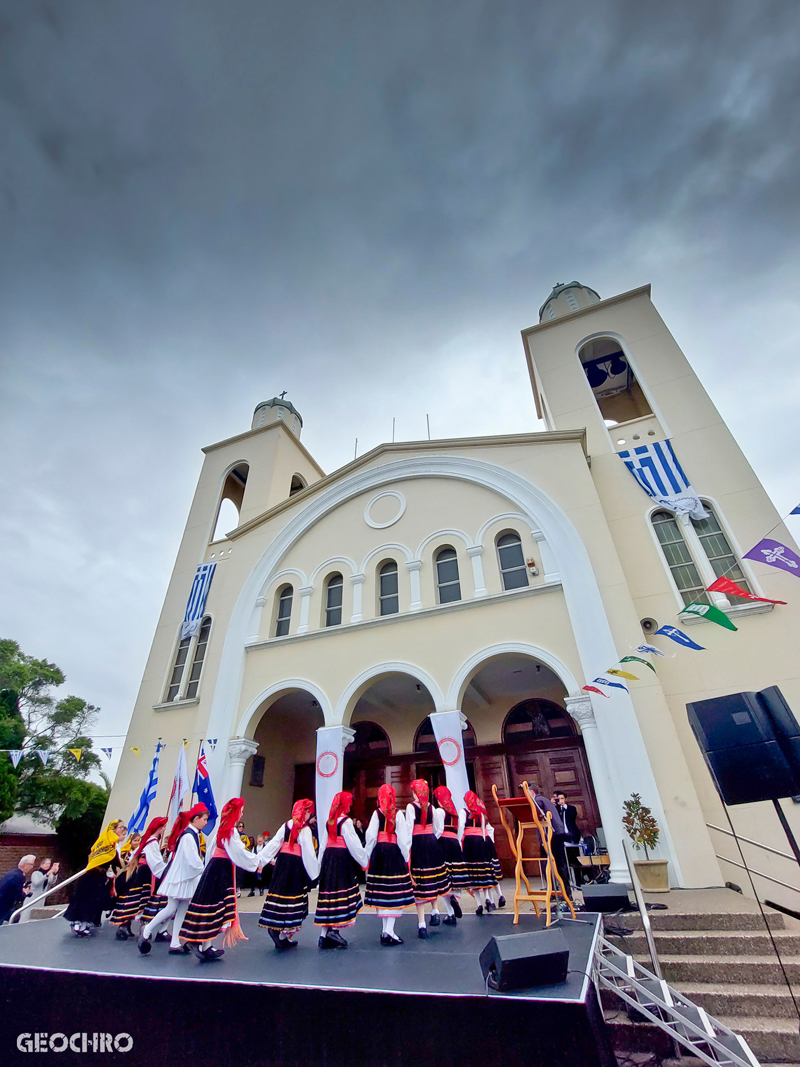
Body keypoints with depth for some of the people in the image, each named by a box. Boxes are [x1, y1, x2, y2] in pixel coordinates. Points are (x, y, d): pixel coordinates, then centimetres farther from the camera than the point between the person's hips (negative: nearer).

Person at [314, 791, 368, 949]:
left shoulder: (329, 821, 8)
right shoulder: (346, 821, -12)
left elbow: (324, 844, 13)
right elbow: (354, 844, -9)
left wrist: (321, 864, 20)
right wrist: (365, 859, 3)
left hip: (328, 857, 7)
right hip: (342, 859, -7)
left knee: (329, 892, 9)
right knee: (343, 893, 2)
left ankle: (324, 934, 13)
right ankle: (334, 930, -3)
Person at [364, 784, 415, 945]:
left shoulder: (377, 813, -3)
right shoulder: (398, 814, -6)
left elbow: (371, 836, -3)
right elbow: (404, 838, -6)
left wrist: (367, 857, 7)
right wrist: (406, 857, 4)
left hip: (378, 853, 2)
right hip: (394, 853, -2)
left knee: (381, 890, 12)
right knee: (396, 891, 3)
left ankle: (384, 930, 20)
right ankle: (389, 930, -3)